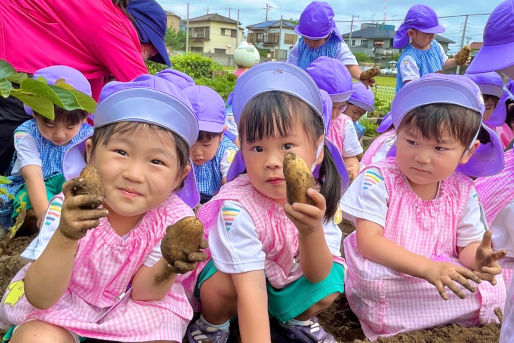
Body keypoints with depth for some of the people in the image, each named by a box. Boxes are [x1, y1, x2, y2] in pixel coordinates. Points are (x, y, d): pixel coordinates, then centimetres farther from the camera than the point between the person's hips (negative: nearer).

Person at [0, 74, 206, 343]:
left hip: (128, 312, 2)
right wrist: (65, 237, -44)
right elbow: (40, 298, -26)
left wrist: (168, 269, -38)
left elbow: (142, 292, -15)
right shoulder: (69, 209, -25)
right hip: (60, 301, -1)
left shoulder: (175, 219, -22)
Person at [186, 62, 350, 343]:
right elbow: (250, 291, -38)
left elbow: (317, 276, -23)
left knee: (332, 280, -19)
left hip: (289, 282, 4)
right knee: (219, 290, -32)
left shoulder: (319, 195, -22)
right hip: (237, 278, -4)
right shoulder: (238, 208, -35)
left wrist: (311, 231, -44)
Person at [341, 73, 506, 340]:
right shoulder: (378, 180, -16)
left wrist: (477, 258, -22)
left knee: (493, 285, -18)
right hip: (385, 284, -3)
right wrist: (427, 267, -32)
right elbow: (368, 241, -22)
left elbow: (468, 244, 4)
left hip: (446, 276, 4)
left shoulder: (463, 192, -1)